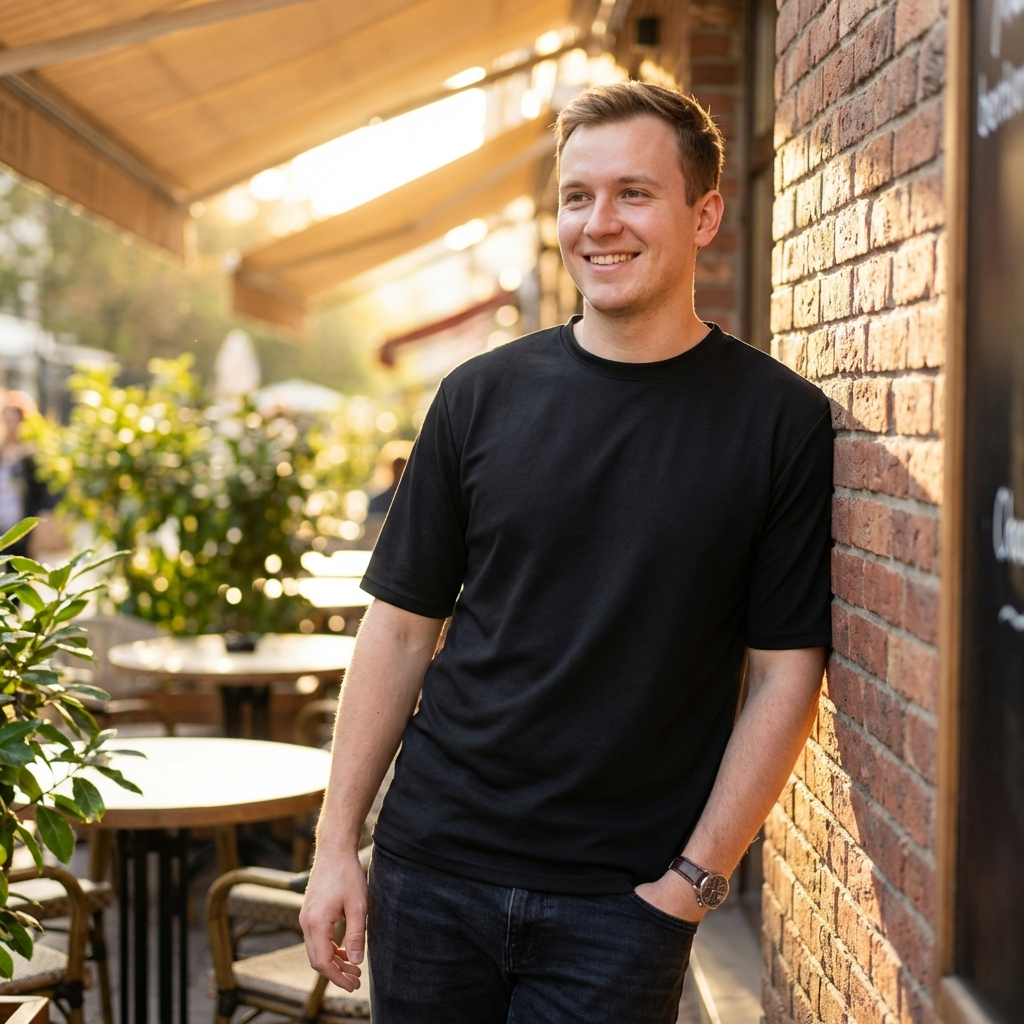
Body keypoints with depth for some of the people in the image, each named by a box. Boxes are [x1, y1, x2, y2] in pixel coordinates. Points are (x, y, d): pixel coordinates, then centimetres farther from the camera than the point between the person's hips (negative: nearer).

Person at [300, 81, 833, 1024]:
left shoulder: (781, 423, -5)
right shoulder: (483, 396, 2)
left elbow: (786, 673, -4)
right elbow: (402, 628, 4)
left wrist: (696, 879, -9)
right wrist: (337, 843, 2)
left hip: (622, 903, -2)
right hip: (434, 869, 2)